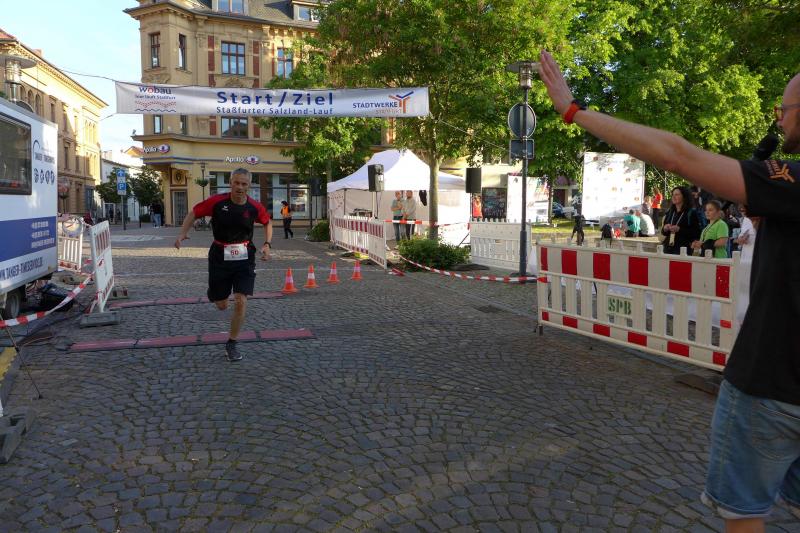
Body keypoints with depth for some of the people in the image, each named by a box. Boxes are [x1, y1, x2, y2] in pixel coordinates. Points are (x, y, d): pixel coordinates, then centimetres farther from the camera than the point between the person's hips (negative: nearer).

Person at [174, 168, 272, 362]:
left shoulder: (255, 207, -8)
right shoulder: (217, 201, -13)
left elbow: (267, 222, 11)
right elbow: (194, 213, 1)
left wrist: (267, 244, -2)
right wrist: (183, 233, -11)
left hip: (245, 259, 0)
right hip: (220, 257, 0)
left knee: (240, 302, -11)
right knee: (221, 305, 10)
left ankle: (231, 344, 9)